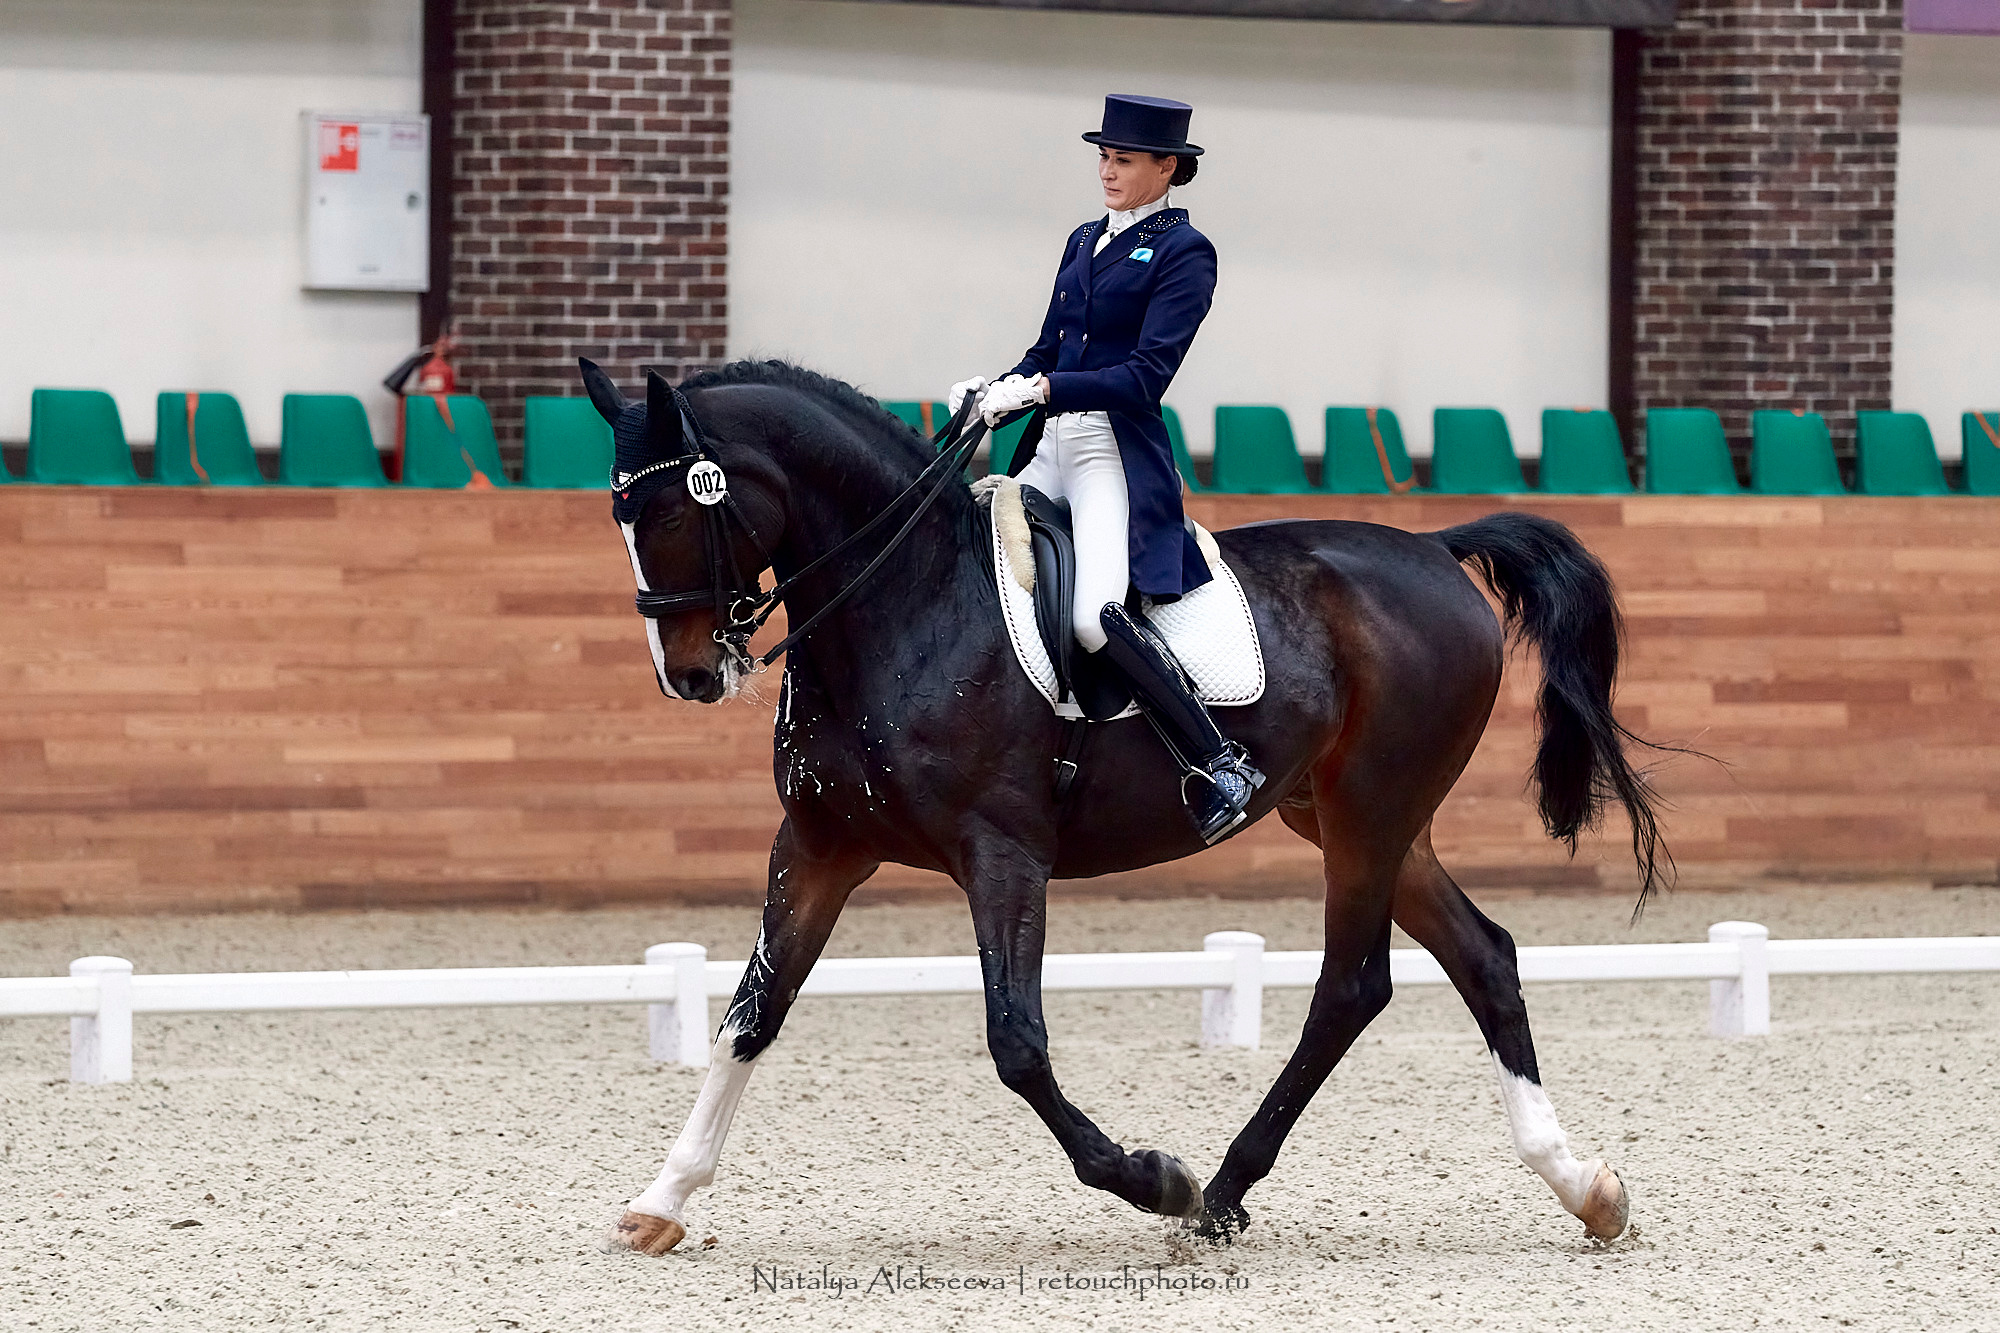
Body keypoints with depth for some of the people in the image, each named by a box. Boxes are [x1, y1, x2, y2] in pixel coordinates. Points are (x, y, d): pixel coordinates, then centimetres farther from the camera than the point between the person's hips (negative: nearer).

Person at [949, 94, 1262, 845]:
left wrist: (1039, 391, -21)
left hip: (1120, 457, -8)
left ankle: (1220, 767, -20)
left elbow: (1145, 377, -13)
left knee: (1097, 614, -28)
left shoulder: (1184, 254, -4)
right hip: (1048, 451, 9)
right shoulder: (1085, 243, 19)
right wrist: (994, 393, -1)